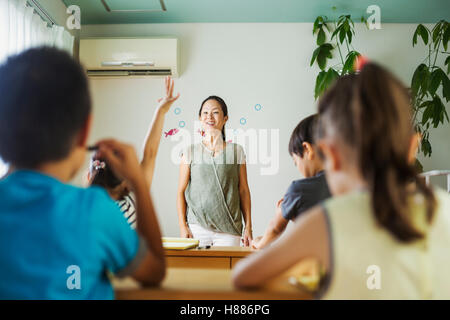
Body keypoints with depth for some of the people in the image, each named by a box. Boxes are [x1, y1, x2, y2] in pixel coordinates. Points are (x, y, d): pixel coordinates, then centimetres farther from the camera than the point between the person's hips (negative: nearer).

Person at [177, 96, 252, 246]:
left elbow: (243, 190, 7)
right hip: (197, 227, 0)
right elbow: (181, 191, 5)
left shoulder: (236, 151, 5)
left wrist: (248, 227, 4)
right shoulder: (190, 152, 4)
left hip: (229, 229, 0)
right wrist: (183, 226, -2)